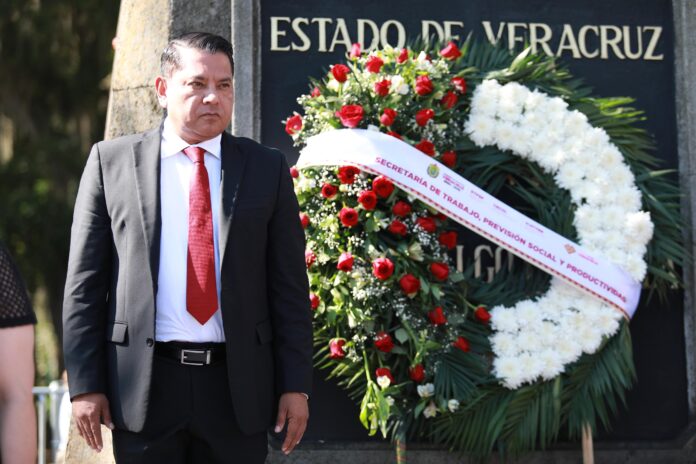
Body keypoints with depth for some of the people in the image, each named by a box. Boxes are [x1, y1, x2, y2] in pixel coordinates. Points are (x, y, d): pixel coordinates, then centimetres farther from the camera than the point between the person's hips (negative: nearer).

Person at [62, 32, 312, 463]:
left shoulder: (267, 168, 8)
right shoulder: (111, 162, 5)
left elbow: (290, 286, 6)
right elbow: (85, 282, 4)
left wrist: (295, 385, 0)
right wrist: (85, 384, -2)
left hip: (238, 388, 1)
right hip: (143, 387, -1)